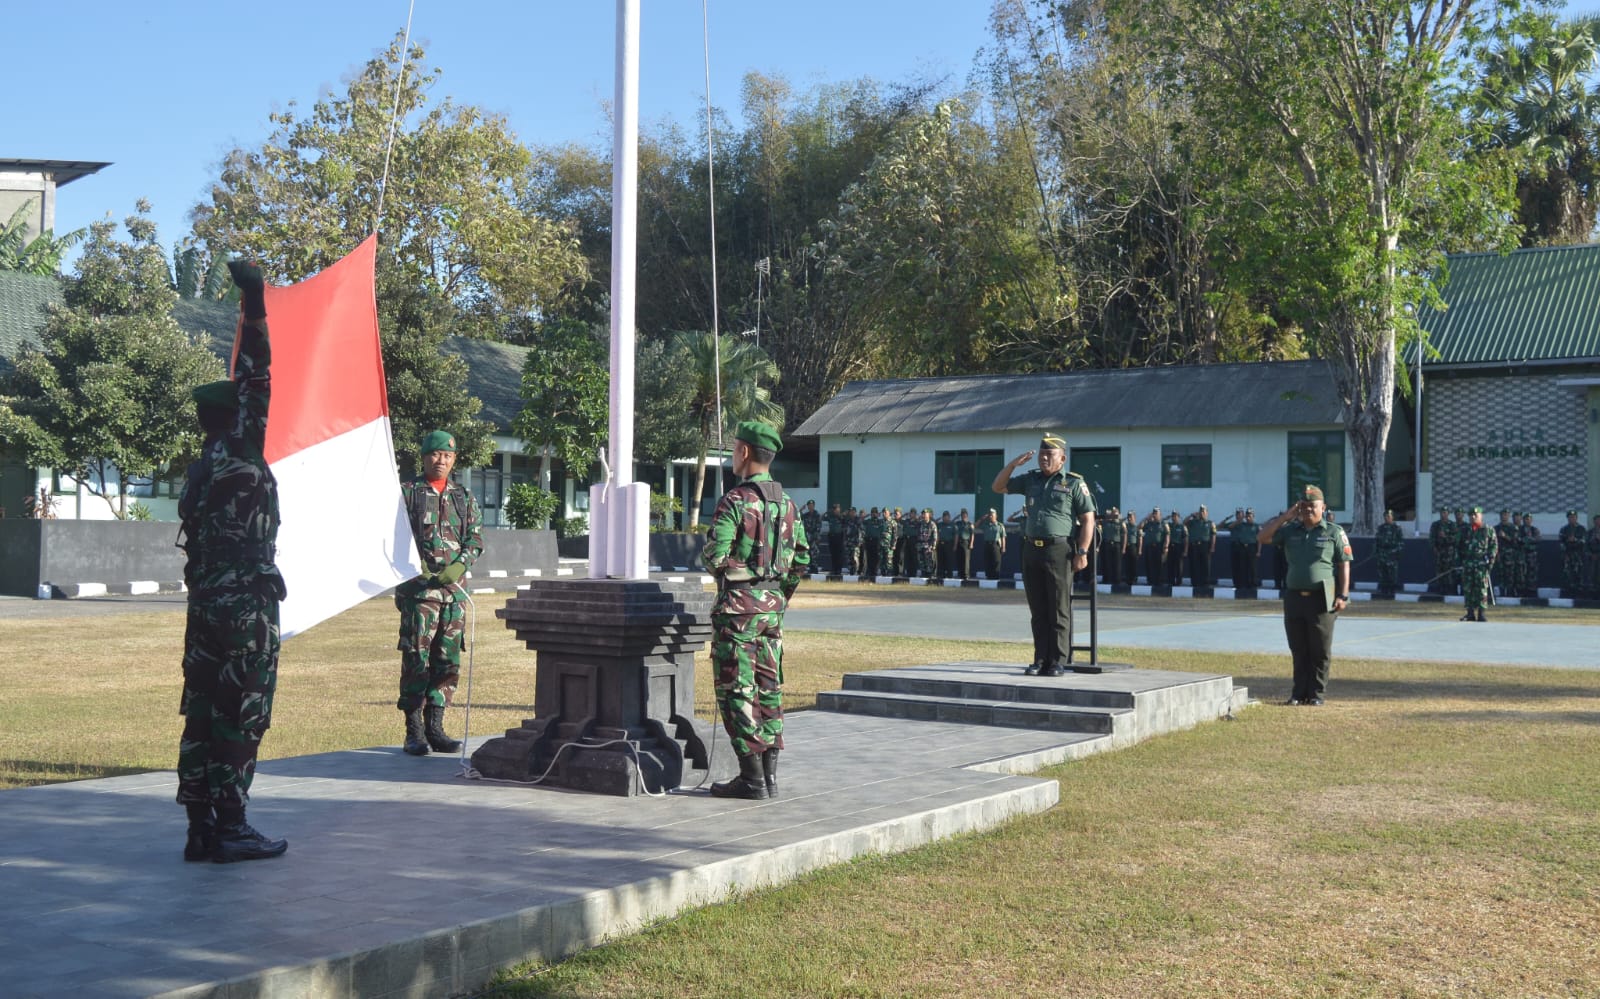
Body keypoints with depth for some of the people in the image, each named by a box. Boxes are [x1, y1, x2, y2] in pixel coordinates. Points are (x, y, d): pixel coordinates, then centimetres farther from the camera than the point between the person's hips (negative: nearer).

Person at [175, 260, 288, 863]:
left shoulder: (201, 472, 15)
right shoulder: (238, 457, -8)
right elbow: (255, 383, -18)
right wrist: (255, 310, -22)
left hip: (206, 603, 9)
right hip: (247, 605, -8)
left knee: (204, 712, 8)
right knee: (242, 716, -3)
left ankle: (201, 828, 13)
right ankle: (229, 830, 0)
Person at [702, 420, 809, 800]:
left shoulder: (735, 501, -15)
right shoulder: (786, 502, 9)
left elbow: (714, 557, -19)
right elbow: (802, 557, 13)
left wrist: (707, 557, 4)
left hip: (738, 605, -8)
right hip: (773, 605, 8)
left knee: (736, 690, -2)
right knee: (768, 687, 12)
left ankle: (752, 778, -1)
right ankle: (769, 774, 15)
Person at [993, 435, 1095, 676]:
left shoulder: (1074, 483, -1)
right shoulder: (1031, 480, 14)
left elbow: (1088, 519, -4)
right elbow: (997, 487, 16)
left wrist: (1082, 552, -12)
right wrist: (1013, 464, 1)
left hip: (1059, 550, -5)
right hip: (1031, 550, 5)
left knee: (1059, 610, -3)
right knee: (1038, 611, 7)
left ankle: (1057, 662, 0)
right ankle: (1040, 660, 11)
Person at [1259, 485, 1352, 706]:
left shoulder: (1334, 532, 3)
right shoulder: (1290, 530, 11)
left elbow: (1344, 565, 1)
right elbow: (1264, 537, 2)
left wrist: (1343, 595, -7)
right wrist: (1286, 515, -1)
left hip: (1321, 599, -3)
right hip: (1294, 597, 3)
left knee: (1320, 651, 1)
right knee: (1298, 650, 8)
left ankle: (1316, 694, 8)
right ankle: (1299, 692, 14)